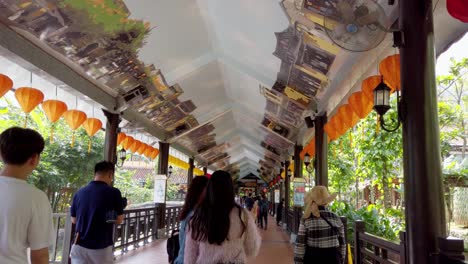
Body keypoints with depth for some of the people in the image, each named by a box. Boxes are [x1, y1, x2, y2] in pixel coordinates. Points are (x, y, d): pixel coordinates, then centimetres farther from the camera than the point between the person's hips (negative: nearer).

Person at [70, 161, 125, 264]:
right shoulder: (113, 192, -12)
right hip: (101, 247, -3)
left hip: (79, 246, 4)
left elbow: (74, 220, 13)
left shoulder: (79, 192, 1)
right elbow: (119, 220, -3)